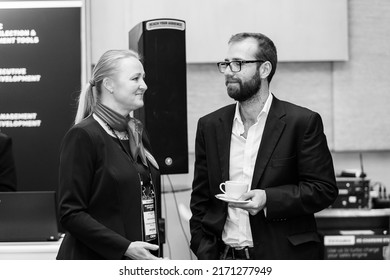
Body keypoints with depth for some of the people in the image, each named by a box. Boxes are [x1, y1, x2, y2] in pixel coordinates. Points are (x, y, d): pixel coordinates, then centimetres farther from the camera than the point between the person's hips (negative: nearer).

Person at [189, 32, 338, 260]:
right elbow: (200, 199, 12)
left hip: (285, 258, -3)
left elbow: (324, 189, -4)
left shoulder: (303, 122, -2)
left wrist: (269, 199, -16)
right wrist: (205, 255, 1)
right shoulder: (210, 126, 10)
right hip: (225, 257, 3)